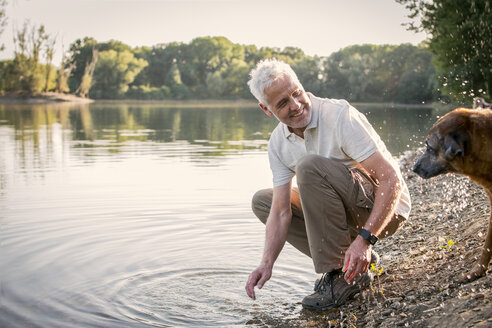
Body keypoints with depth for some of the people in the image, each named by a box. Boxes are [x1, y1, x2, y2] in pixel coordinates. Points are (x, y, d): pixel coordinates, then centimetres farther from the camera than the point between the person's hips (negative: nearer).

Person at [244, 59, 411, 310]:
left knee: (309, 166, -30)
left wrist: (365, 239, -34)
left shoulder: (340, 115, -23)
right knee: (262, 200, 7)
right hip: (348, 212, 8)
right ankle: (348, 258, 2)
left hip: (386, 207, -8)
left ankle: (346, 274, -20)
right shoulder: (278, 144, -3)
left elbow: (392, 179, -26)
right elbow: (281, 212, -5)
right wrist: (267, 263, -20)